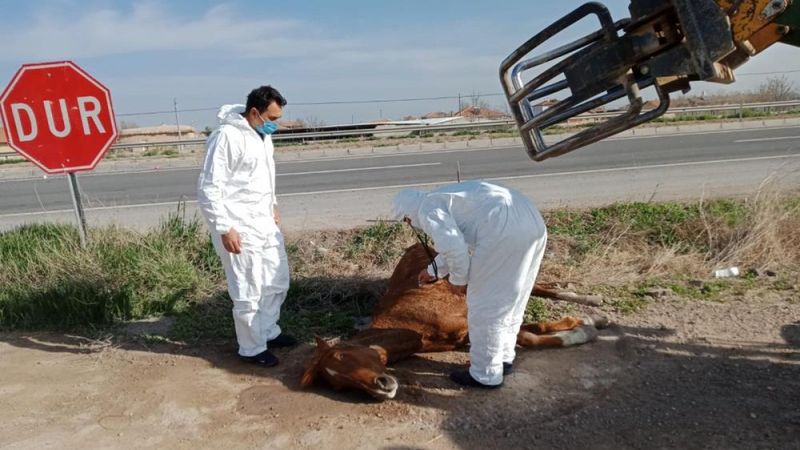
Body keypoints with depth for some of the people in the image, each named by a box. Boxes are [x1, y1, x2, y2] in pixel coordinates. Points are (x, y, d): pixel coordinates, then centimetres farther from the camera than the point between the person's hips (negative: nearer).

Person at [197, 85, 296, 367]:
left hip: (265, 222, 9)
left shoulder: (262, 134, 9)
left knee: (278, 281, 17)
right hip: (239, 228, -9)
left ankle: (268, 332, 36)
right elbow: (208, 189, -20)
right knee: (248, 292, 2)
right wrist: (225, 229, -22)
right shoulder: (227, 137, -18)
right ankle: (252, 349, 19)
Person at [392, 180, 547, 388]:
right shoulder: (445, 199, 32)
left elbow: (454, 247, -12)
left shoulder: (427, 209, 2)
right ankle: (504, 359, 37)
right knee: (507, 299, 22)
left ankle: (485, 375, 17)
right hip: (531, 222, 10)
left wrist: (457, 279, 5)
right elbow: (456, 243, 44)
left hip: (507, 229, -10)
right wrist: (433, 270, 55)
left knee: (484, 304, 4)